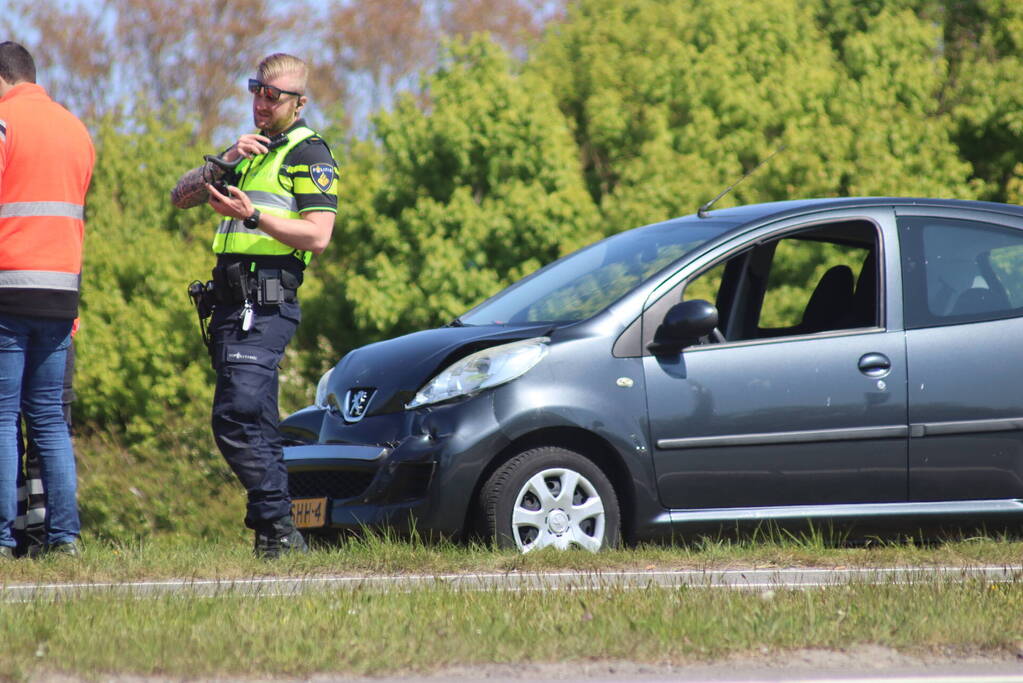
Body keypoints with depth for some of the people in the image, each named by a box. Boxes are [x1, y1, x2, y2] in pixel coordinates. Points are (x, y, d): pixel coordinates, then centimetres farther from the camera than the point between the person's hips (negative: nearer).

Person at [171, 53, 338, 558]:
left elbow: (318, 236, -13)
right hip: (234, 302, 9)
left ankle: (276, 528, -18)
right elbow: (180, 196, 15)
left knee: (236, 418, -19)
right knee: (256, 423, 10)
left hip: (266, 303, -9)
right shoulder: (251, 151, 24)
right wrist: (224, 163, -1)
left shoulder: (309, 153, -2)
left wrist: (253, 216, -22)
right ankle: (278, 535, 13)